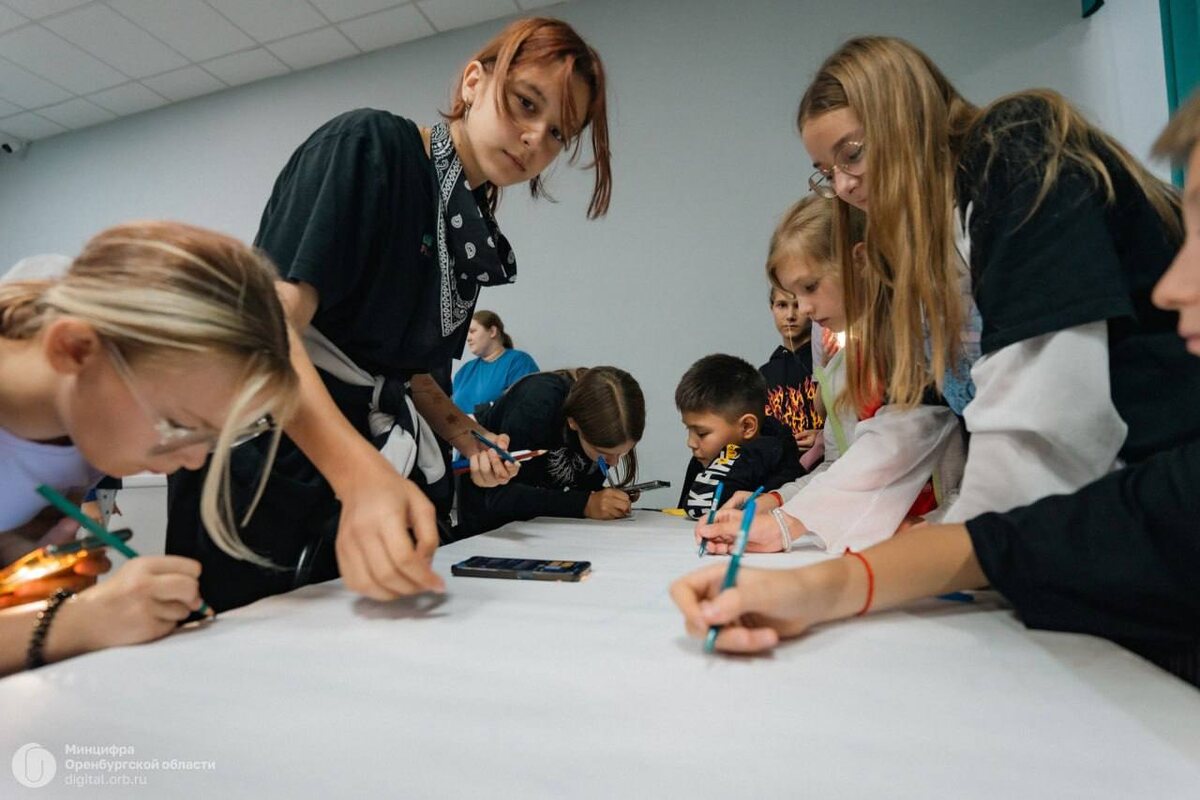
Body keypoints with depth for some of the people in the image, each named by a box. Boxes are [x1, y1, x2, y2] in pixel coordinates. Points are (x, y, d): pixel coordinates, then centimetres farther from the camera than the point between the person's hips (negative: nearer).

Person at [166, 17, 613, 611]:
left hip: (381, 484, 7)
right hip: (269, 477, -6)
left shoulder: (475, 242, 11)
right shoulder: (369, 145, -11)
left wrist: (467, 437, 1)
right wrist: (362, 473, -38)